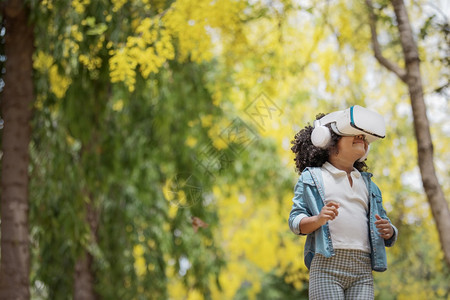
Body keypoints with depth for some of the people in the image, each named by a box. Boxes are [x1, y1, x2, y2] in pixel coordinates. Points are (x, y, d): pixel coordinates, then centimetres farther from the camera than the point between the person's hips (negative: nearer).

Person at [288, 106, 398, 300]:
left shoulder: (368, 184, 25)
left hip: (362, 270, 4)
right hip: (326, 267, -4)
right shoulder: (312, 177, 11)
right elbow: (295, 221, 4)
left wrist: (389, 231, 0)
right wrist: (318, 219, -18)